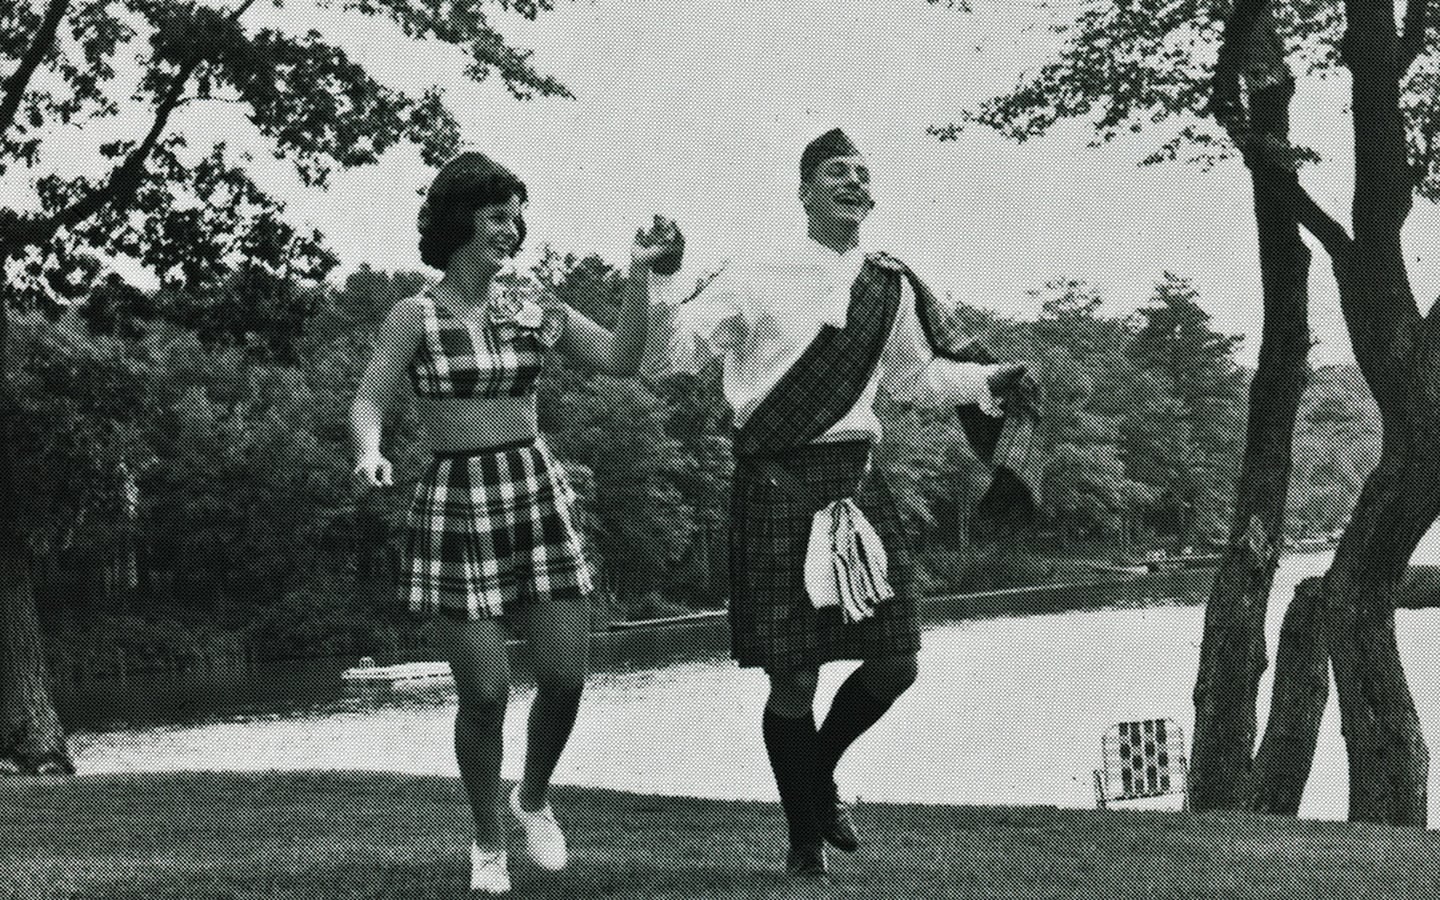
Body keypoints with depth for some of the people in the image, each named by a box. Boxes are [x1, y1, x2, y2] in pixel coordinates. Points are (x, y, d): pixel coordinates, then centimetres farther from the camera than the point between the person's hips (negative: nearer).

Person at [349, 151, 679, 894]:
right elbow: (367, 403, -10)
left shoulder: (531, 309, 7)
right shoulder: (414, 317, -3)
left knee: (564, 677, -2)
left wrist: (638, 275, -5)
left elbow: (622, 359, 4)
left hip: (538, 496, 3)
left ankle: (534, 798, 28)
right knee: (484, 692, -5)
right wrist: (369, 454, -31)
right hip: (454, 504, -3)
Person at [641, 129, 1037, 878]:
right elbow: (662, 356, -5)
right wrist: (658, 282, -21)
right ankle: (804, 838, 19)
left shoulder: (891, 290, 11)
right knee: (793, 677, -2)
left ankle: (819, 771, 34)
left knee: (894, 663, 4)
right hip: (779, 487, -5)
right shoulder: (756, 282, -2)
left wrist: (990, 380, 15)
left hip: (857, 483, 5)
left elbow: (916, 378, 27)